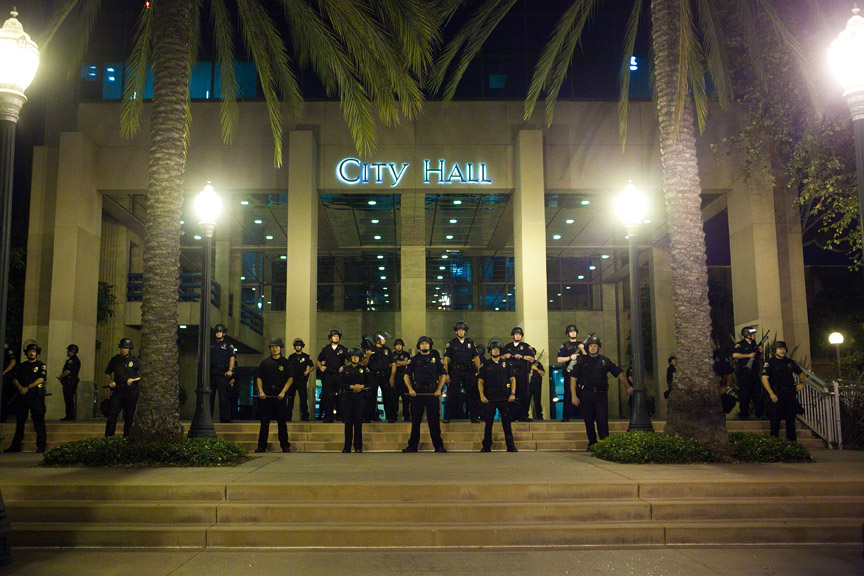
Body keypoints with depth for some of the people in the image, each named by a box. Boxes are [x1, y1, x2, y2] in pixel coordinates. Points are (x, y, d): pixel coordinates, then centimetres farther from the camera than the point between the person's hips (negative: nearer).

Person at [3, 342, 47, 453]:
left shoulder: (41, 366, 5)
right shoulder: (21, 366, 18)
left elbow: (41, 379, -8)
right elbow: (14, 378, 9)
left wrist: (28, 388, -16)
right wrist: (20, 387, -10)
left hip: (36, 397, -4)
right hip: (22, 396, 4)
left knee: (39, 422, -6)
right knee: (19, 422, 10)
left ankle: (41, 447, -5)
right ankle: (15, 446, 18)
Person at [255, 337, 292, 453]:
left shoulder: (285, 362, 6)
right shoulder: (265, 362, 11)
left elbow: (289, 379, 2)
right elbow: (259, 378, 11)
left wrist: (283, 392, -10)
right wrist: (261, 391, -4)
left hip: (279, 396, -1)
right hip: (266, 396, 2)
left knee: (281, 422, -1)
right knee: (264, 422, 3)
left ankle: (285, 446, 5)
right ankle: (261, 446, 9)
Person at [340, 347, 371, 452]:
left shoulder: (364, 369, 9)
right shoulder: (344, 369, 9)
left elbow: (371, 383, 6)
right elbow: (341, 384, 0)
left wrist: (361, 386, -10)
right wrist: (352, 386, -12)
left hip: (360, 397, 0)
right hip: (347, 397, 0)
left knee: (358, 422, -1)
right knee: (348, 422, 0)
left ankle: (358, 447, 5)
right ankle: (347, 447, 7)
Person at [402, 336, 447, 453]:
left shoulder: (436, 358, 9)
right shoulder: (414, 359, 10)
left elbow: (443, 375, 9)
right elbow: (407, 375, 10)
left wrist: (439, 389, -3)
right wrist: (410, 389, -5)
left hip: (433, 392, -1)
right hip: (417, 393, 1)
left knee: (434, 420, -1)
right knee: (415, 420, 4)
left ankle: (438, 446, 5)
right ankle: (413, 446, 12)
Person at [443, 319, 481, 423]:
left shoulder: (471, 343, 12)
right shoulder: (451, 343, 5)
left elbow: (476, 358, 12)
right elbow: (446, 360, 2)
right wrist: (446, 374, -8)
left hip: (469, 372, 2)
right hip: (455, 372, -2)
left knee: (471, 395, 4)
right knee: (452, 395, -3)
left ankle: (474, 416, 11)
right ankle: (447, 417, 3)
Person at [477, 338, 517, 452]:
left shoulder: (506, 363, 9)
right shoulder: (485, 365, 8)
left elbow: (512, 379, 9)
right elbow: (480, 381, 7)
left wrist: (513, 394, -3)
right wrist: (482, 396, -5)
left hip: (504, 397, 0)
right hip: (489, 398, 0)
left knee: (506, 423, 2)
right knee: (488, 423, 1)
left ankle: (511, 447, 7)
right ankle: (486, 447, 9)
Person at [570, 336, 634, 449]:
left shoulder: (605, 361, 11)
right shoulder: (581, 360, 8)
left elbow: (619, 374, 17)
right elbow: (573, 378, 4)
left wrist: (628, 387, 10)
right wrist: (573, 396, -3)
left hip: (601, 394, 0)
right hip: (586, 395, 0)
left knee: (602, 420, -9)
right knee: (588, 421, 4)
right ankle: (592, 443, 14)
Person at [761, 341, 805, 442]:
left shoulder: (790, 362, 15)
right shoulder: (770, 362, 0)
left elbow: (801, 373, 31)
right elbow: (764, 379, -8)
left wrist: (801, 383, 13)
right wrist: (771, 394, -16)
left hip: (790, 394, 4)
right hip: (776, 394, -4)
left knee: (791, 419, 7)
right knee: (775, 420, -1)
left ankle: (792, 441, 14)